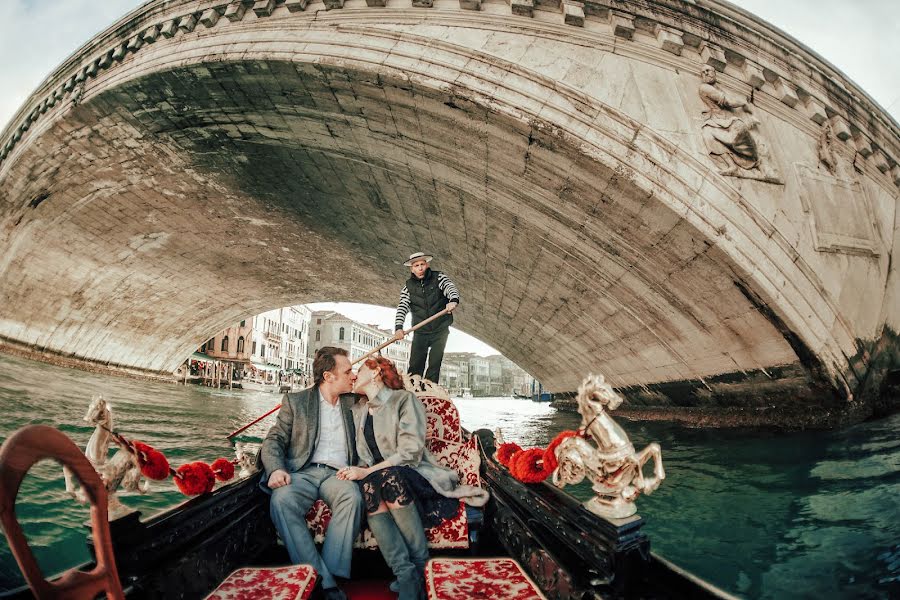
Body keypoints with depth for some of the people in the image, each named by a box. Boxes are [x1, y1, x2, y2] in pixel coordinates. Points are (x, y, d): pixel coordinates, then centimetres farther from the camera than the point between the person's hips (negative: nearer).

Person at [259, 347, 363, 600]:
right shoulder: (295, 401, 11)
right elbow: (273, 441, 5)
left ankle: (330, 574, -27)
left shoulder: (352, 403, 18)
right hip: (302, 472, -1)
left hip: (337, 474, 1)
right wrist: (276, 469, -14)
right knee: (282, 500, -33)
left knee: (353, 498, -33)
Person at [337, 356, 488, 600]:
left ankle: (421, 567, -24)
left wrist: (367, 471, -18)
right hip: (374, 478, 4)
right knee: (368, 488, -31)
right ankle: (406, 574, -36)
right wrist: (358, 472, -6)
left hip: (412, 476, -4)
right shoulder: (357, 411, 18)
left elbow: (410, 453, -13)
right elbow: (364, 459, 17)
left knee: (388, 478, -36)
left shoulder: (405, 400, -2)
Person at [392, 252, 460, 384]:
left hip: (440, 330, -1)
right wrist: (398, 328, -25)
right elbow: (402, 308, -8)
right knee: (415, 367, -1)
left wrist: (453, 300, -44)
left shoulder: (438, 278, -2)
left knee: (435, 365, 1)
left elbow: (451, 288, -20)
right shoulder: (408, 287, 2)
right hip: (420, 332, 1)